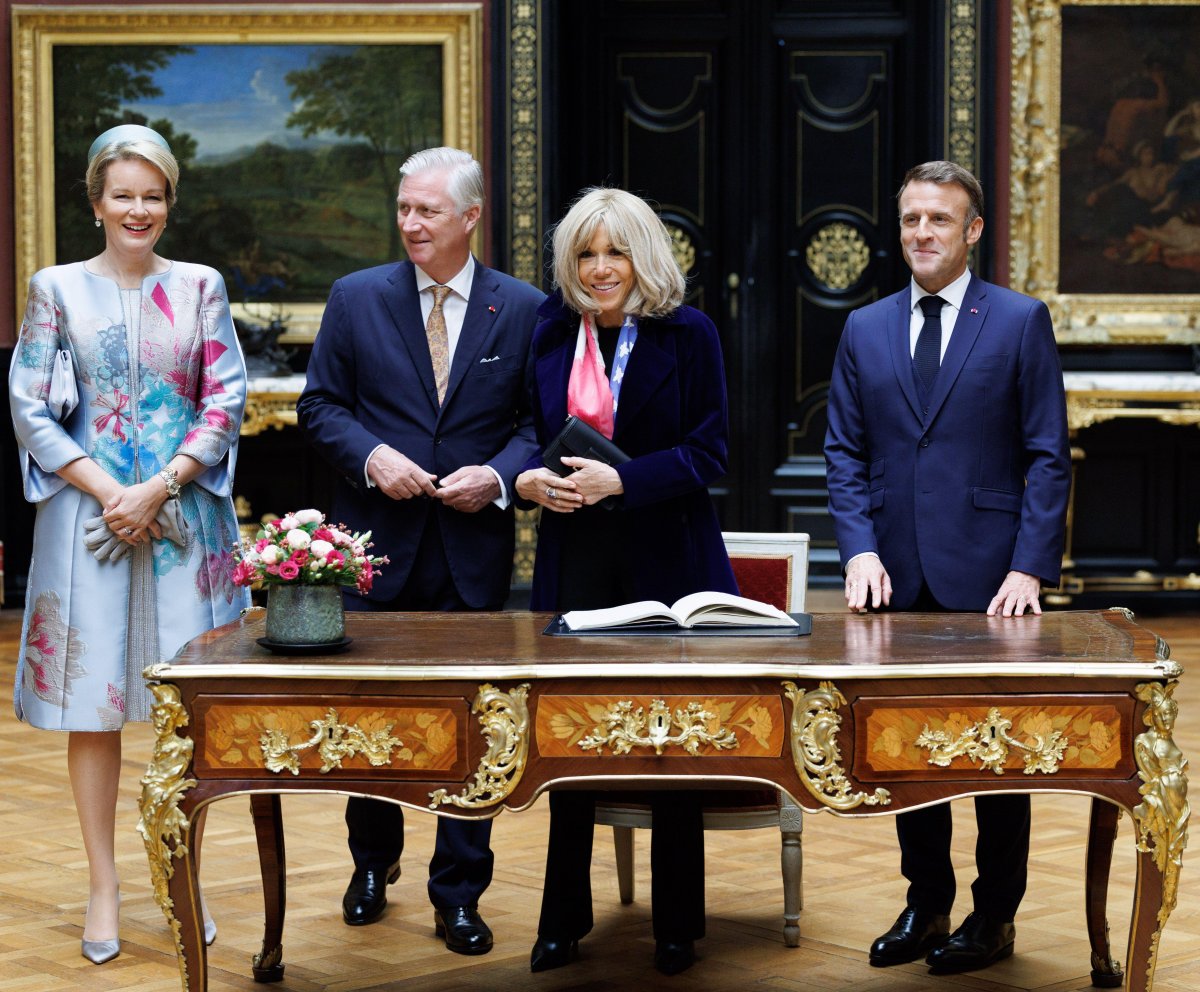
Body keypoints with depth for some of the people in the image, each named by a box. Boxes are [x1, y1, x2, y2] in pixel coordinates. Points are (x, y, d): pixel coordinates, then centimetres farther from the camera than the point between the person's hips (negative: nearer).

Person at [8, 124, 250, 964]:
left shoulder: (199, 287, 7)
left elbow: (227, 400, 2)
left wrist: (159, 488, -10)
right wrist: (105, 488, -10)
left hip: (183, 513, 1)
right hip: (89, 510, -1)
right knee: (93, 700, 2)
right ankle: (103, 886, 11)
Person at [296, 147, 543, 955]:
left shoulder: (523, 309, 2)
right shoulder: (357, 298, 3)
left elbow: (539, 421, 3)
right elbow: (321, 405, 4)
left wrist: (498, 475, -14)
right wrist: (371, 456, -13)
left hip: (475, 548, -1)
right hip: (377, 545, 1)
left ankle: (459, 896, 14)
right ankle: (374, 863, 32)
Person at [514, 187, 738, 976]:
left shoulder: (688, 334, -3)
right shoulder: (550, 335, 8)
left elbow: (709, 452, -8)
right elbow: (529, 434, 15)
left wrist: (619, 480, -20)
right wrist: (528, 477, -8)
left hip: (666, 562, -3)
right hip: (574, 562, 3)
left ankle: (678, 927, 17)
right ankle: (564, 919, 21)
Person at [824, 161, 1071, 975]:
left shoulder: (1021, 321, -1)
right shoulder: (866, 330, 10)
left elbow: (1048, 455, -4)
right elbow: (846, 453, 8)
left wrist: (1029, 568, -13)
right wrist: (860, 549, -7)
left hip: (988, 577, -3)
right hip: (899, 576, 4)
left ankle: (994, 918, 17)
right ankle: (926, 905, 23)